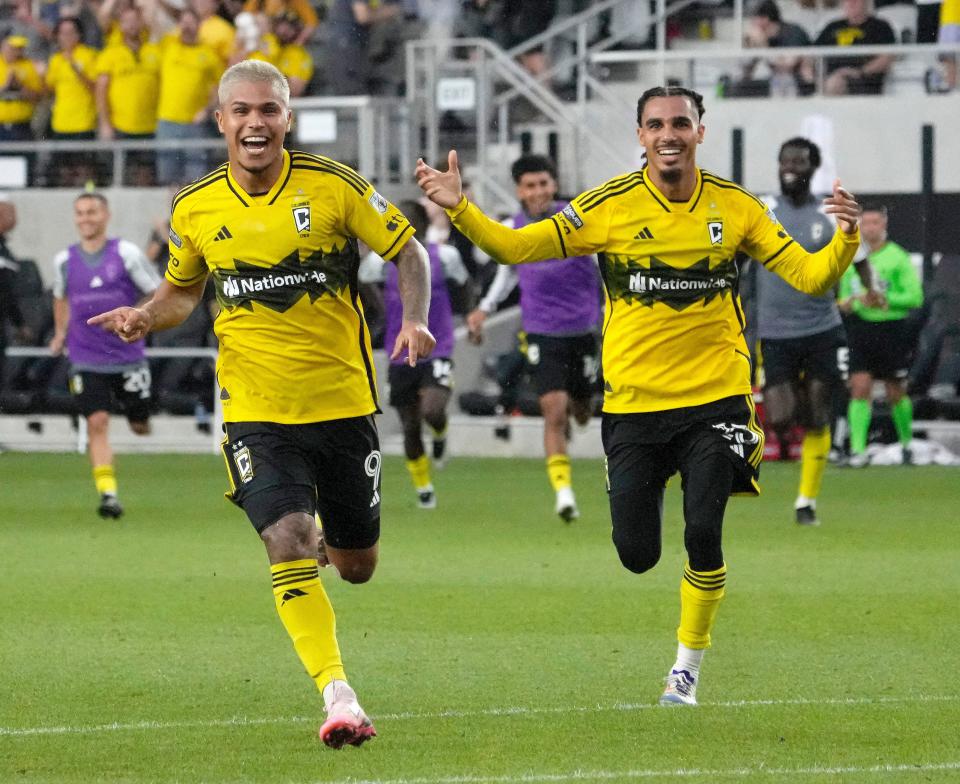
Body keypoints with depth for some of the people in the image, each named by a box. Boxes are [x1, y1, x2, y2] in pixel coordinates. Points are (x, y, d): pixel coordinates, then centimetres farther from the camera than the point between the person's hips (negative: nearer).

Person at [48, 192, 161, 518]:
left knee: (140, 427, 10)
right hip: (86, 360, 1)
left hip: (128, 356, -1)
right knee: (97, 422, -15)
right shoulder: (64, 260, 3)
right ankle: (108, 493, -16)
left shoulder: (126, 253, -6)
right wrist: (61, 332, 18)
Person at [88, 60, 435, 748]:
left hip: (343, 401, 0)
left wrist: (415, 319, -15)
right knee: (288, 543, -21)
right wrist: (146, 317, -4)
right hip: (256, 412, 0)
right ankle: (339, 697, -17)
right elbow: (183, 289, 17)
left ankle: (330, 544, 50)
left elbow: (407, 251, 2)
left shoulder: (334, 186, -7)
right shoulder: (195, 209, -1)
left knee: (356, 568, 11)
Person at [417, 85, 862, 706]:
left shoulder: (735, 206, 0)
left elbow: (809, 276, 2)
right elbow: (515, 247, -6)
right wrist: (459, 208, -20)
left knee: (702, 534, -16)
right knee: (637, 555, 0)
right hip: (634, 403, 0)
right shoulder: (610, 206, -5)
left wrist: (845, 239, -17)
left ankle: (689, 666, 7)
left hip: (716, 399, 0)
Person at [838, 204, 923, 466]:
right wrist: (845, 302, 0)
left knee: (896, 394, 5)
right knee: (860, 388, -9)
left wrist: (884, 300, -21)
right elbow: (845, 291, 23)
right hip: (861, 328, 3)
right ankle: (858, 450, -12)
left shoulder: (898, 257, -5)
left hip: (892, 329, -3)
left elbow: (915, 297, -10)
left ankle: (907, 442, 27)